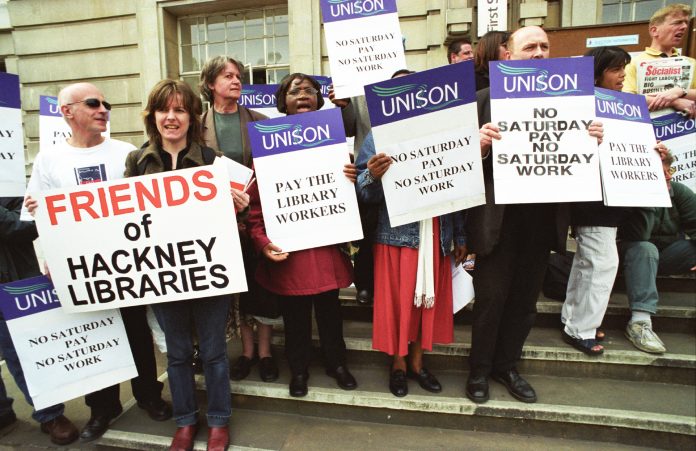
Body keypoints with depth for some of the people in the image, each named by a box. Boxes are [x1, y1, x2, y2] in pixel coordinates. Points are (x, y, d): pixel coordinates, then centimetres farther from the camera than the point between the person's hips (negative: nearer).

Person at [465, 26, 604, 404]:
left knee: (525, 298, 14)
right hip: (499, 216, -4)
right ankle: (479, 370, 25)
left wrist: (591, 141, -11)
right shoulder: (486, 99, -3)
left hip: (544, 214, 5)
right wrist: (481, 145, -29)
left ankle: (506, 366, 33)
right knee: (491, 296, 5)